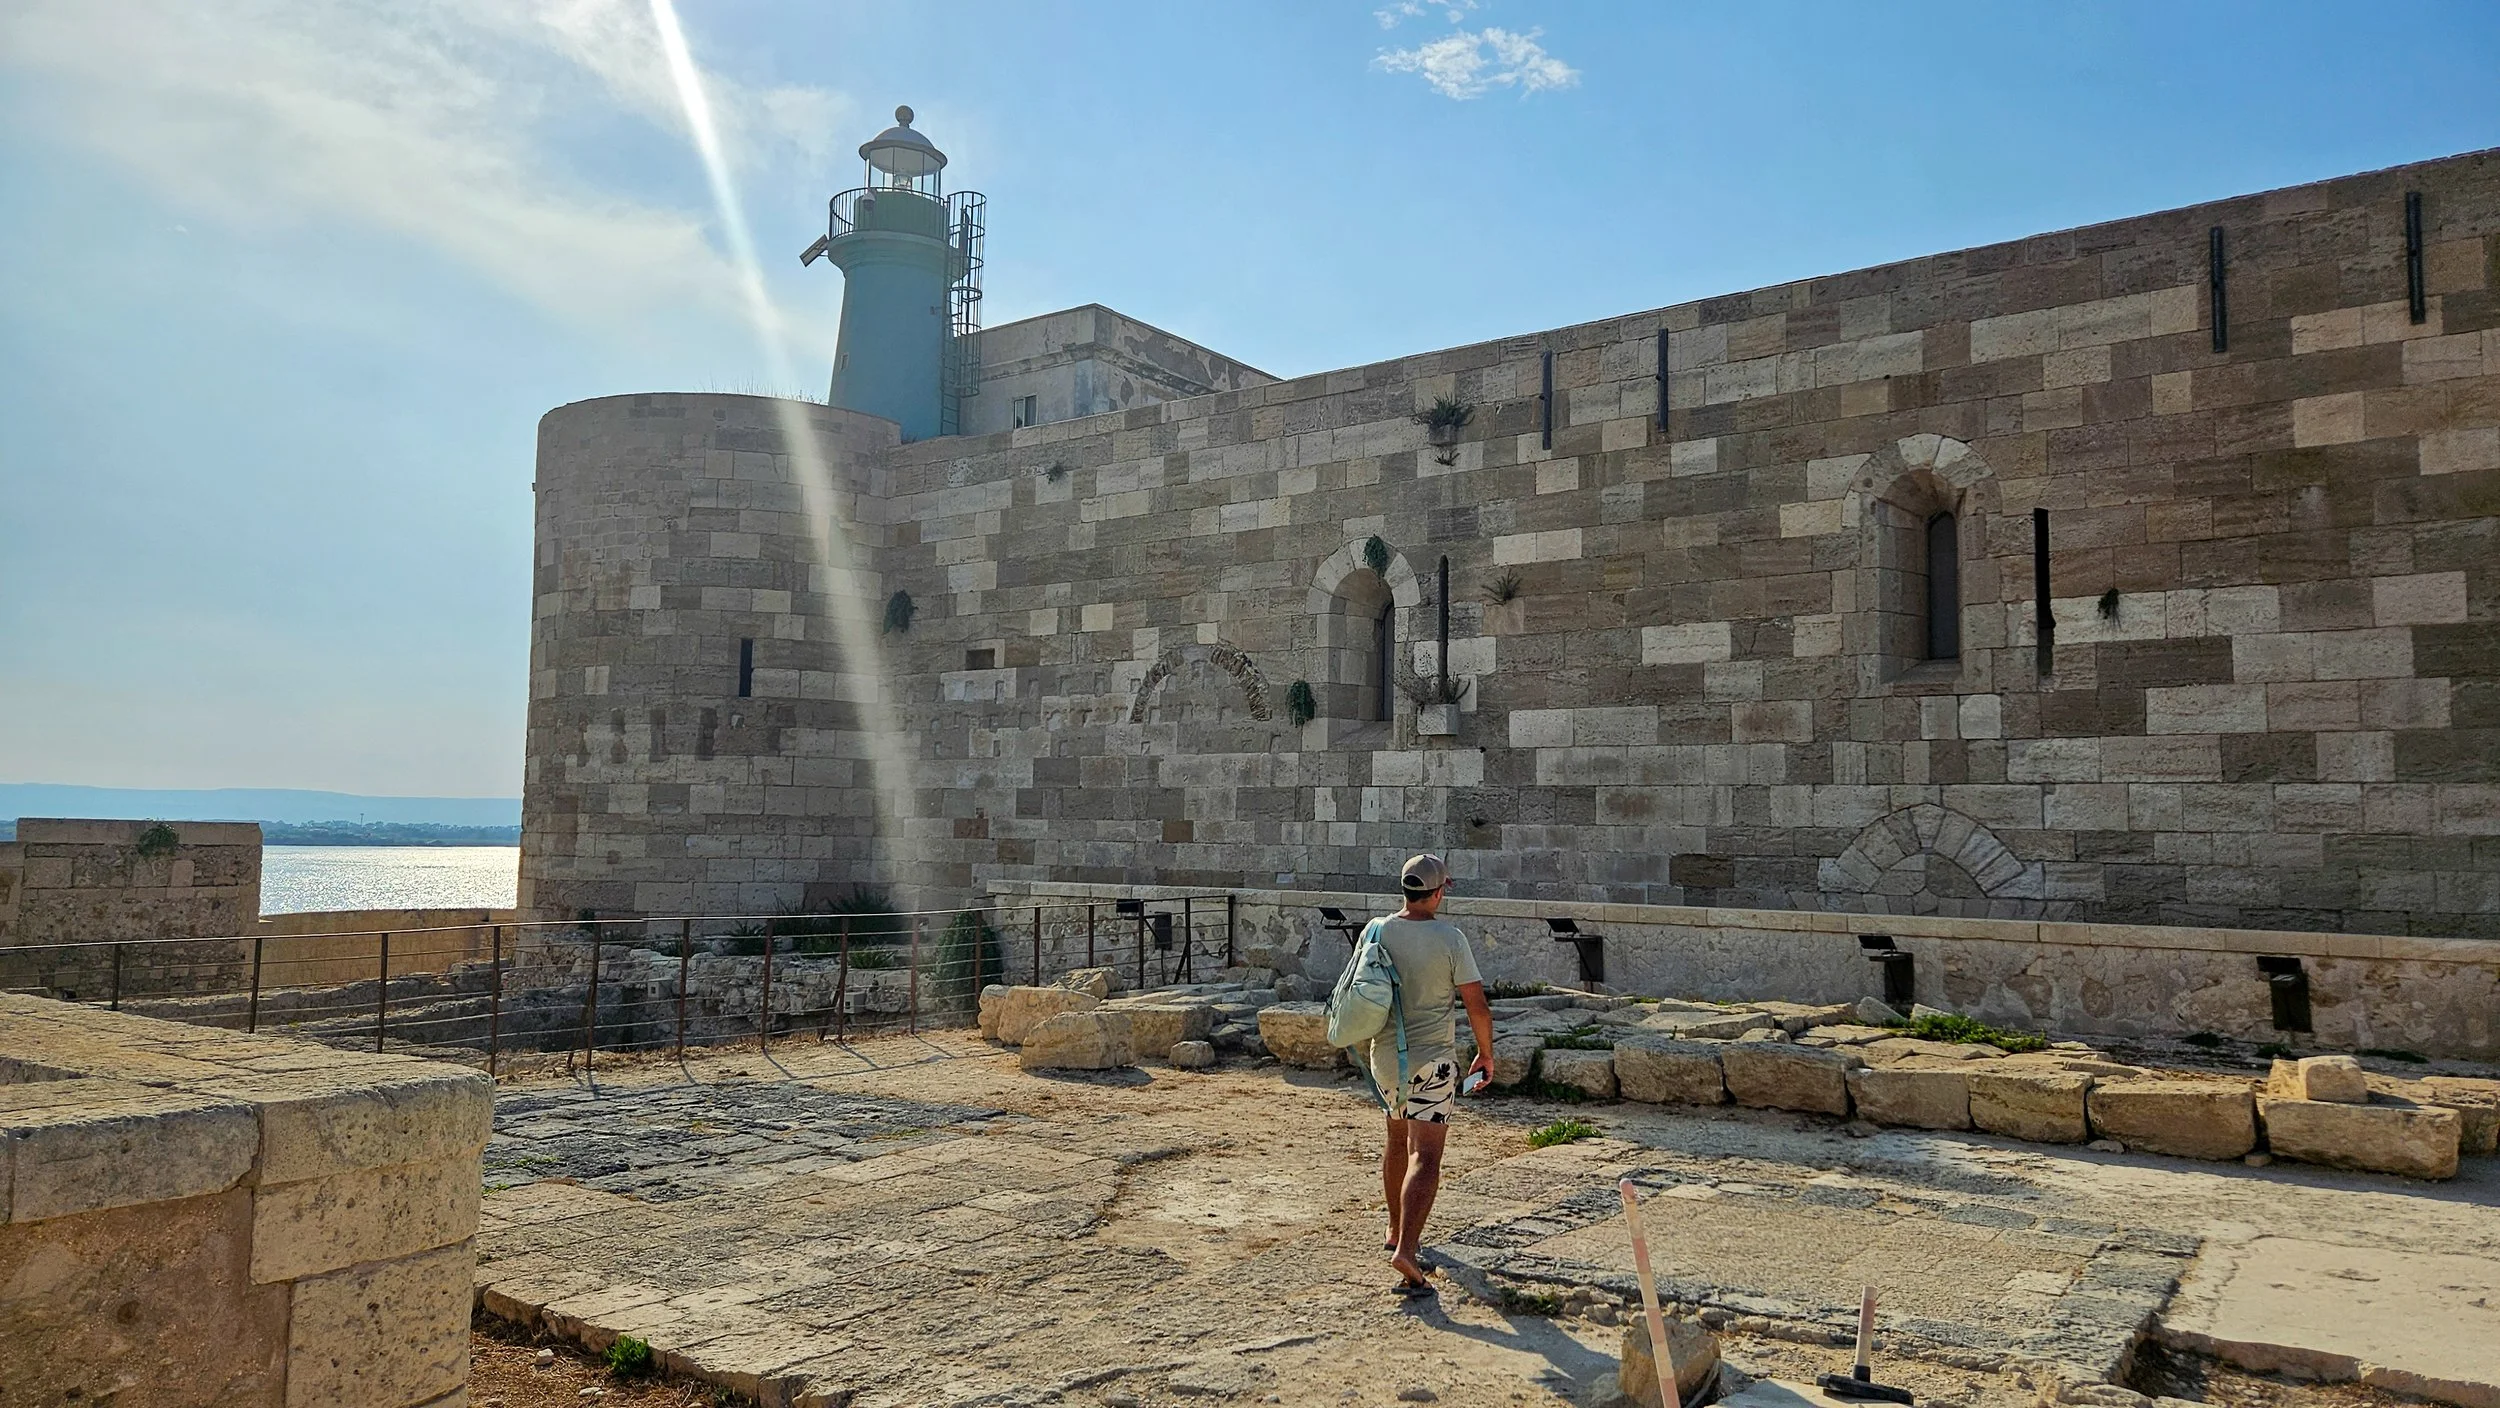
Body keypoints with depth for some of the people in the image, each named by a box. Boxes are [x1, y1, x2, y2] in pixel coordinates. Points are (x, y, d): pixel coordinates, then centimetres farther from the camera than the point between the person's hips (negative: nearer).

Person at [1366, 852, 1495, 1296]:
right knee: (1424, 1158, -7)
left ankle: (1396, 1231, 39)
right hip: (1432, 1060, -5)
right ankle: (1405, 1251, -20)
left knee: (1398, 1139, 25)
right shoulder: (1450, 938, -14)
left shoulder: (1377, 931, -2)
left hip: (1385, 1056, 5)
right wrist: (1486, 1054, 3)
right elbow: (1477, 1006, -12)